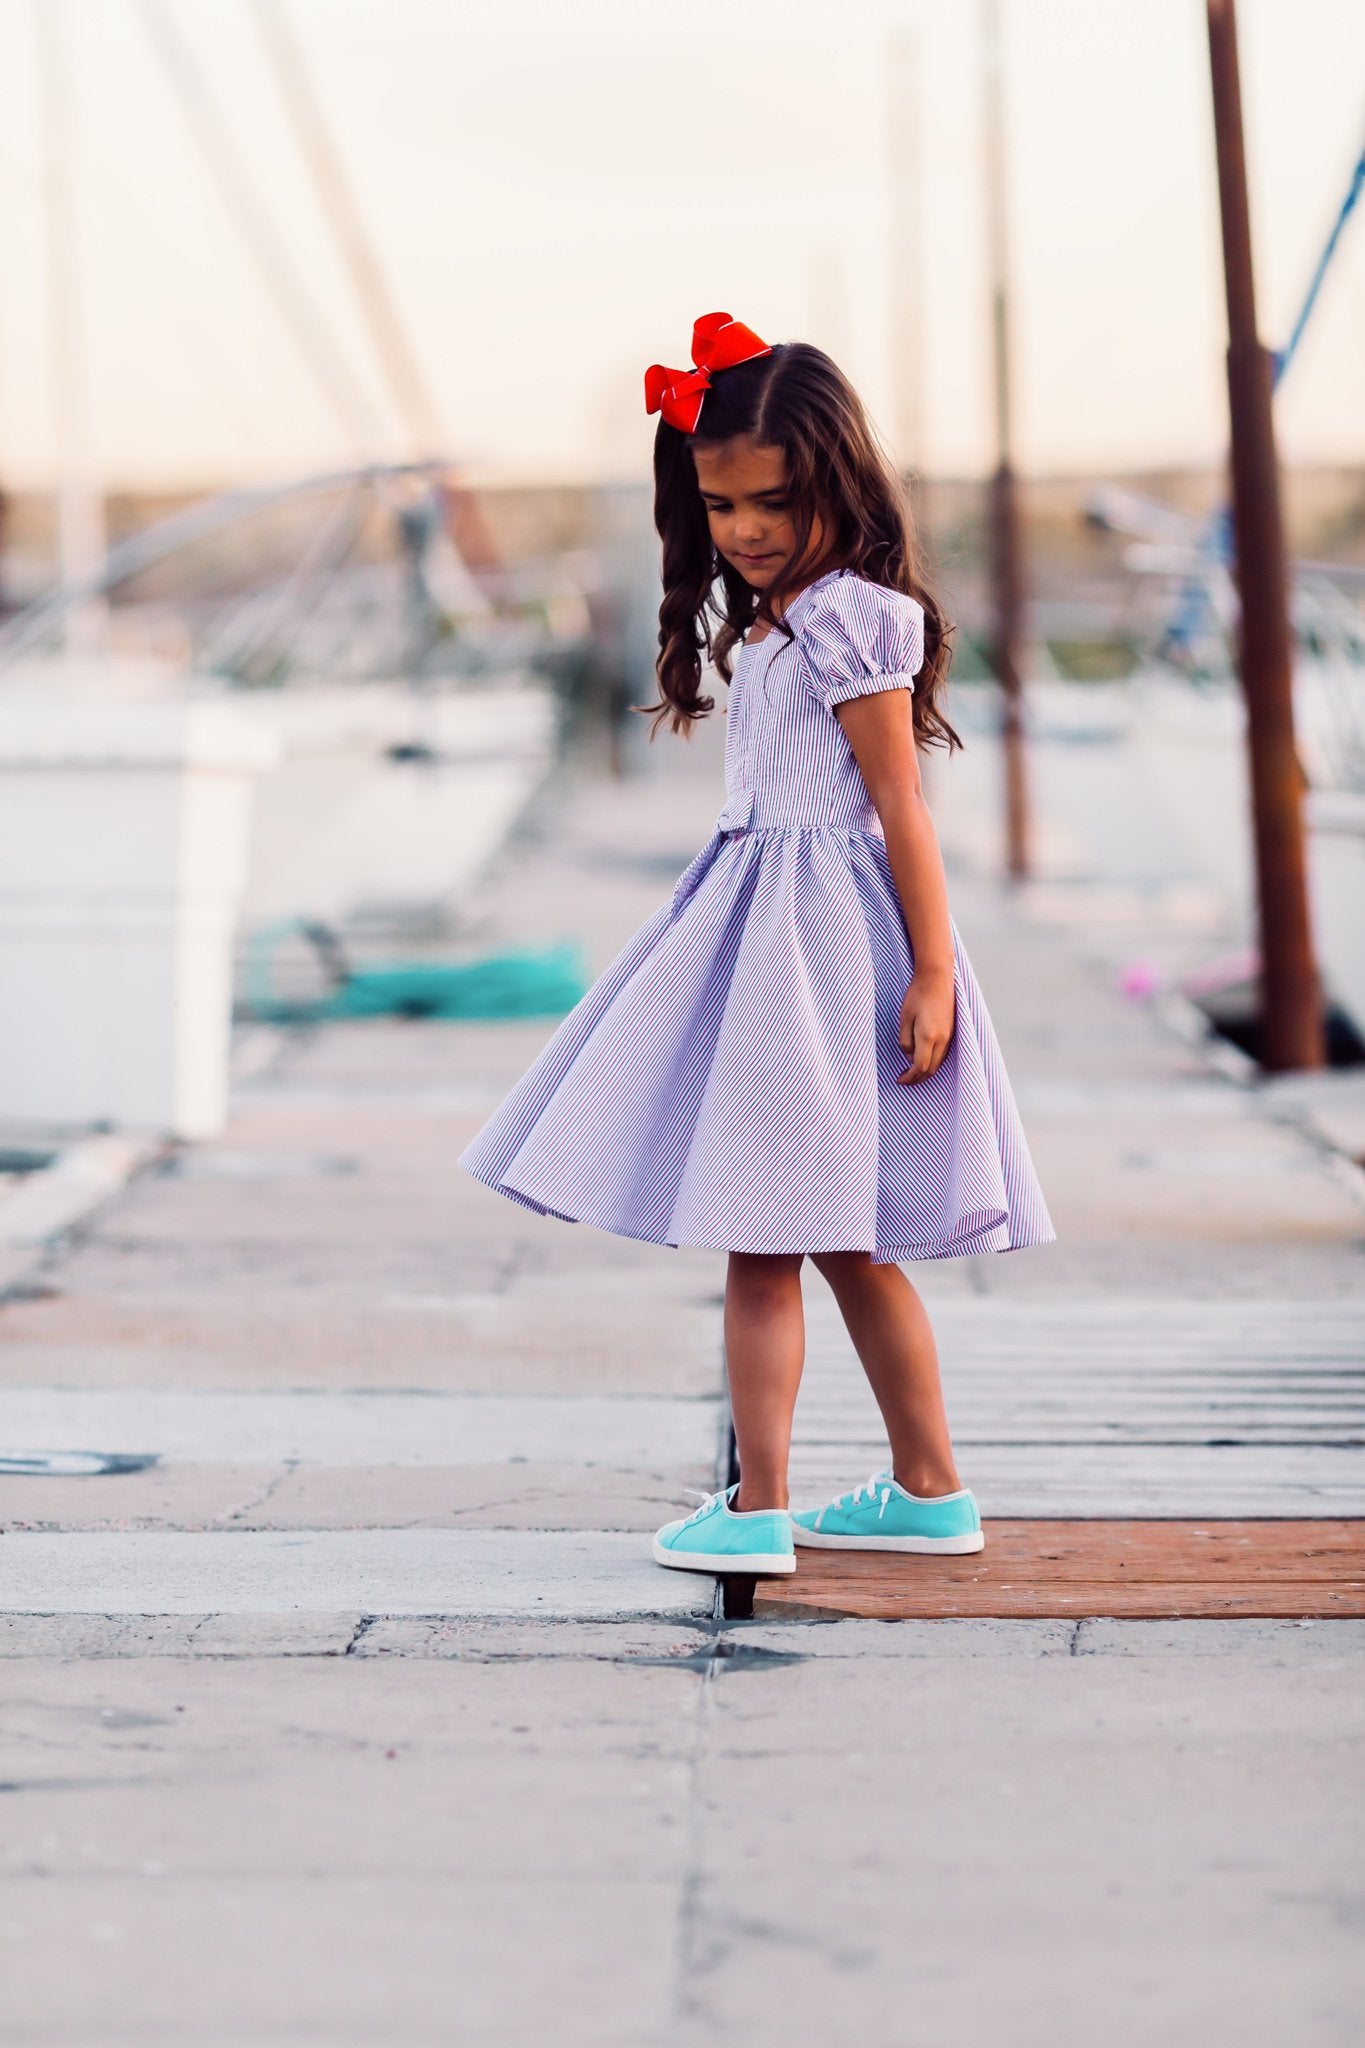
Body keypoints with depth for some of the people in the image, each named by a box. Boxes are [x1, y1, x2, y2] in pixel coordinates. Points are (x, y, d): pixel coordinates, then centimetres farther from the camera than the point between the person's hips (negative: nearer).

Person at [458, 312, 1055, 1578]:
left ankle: (757, 1509, -2)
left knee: (763, 1237, -7)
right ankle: (929, 1488, 21)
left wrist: (934, 971, -17)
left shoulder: (849, 621, -13)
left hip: (822, 940, -10)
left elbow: (900, 808, -15)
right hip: (764, 931, 10)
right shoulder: (762, 621, 16)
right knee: (843, 1239, 14)